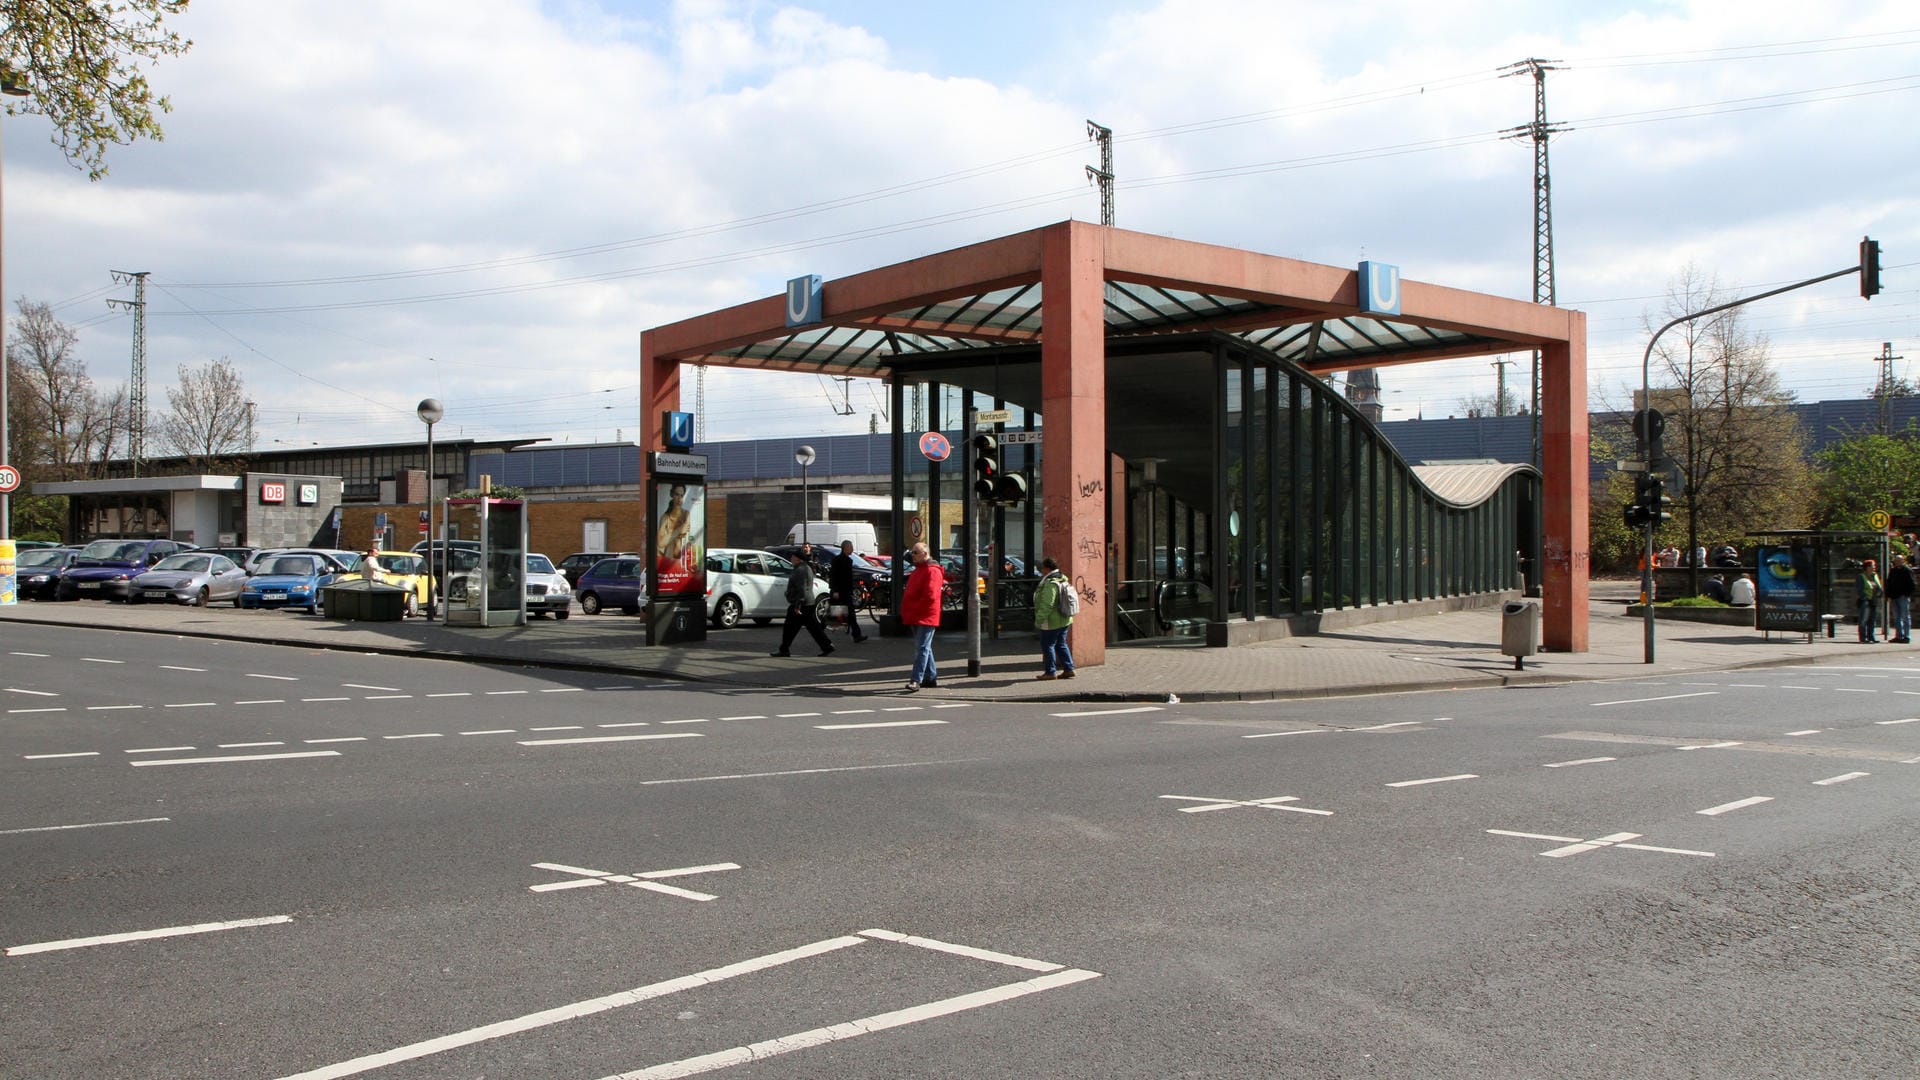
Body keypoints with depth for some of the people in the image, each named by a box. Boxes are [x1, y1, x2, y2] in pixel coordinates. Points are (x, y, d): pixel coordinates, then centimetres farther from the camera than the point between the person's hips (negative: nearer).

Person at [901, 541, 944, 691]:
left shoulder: (932, 571, -13)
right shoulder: (919, 570, 20)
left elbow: (930, 596, -22)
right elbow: (910, 593, 24)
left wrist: (913, 609, -16)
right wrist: (906, 612, 12)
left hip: (925, 617, -10)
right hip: (915, 617, 10)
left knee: (921, 648, -12)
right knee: (924, 648, 15)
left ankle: (916, 680, -16)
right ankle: (931, 677, 23)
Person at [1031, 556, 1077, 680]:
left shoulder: (1050, 583, -21)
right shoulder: (1063, 580, 10)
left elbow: (1047, 605, -26)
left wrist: (1039, 620, -19)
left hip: (1052, 622, -9)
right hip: (1065, 620, 9)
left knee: (1047, 645, 2)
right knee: (1061, 644, 17)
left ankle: (1050, 672, 6)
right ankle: (1068, 669, 17)